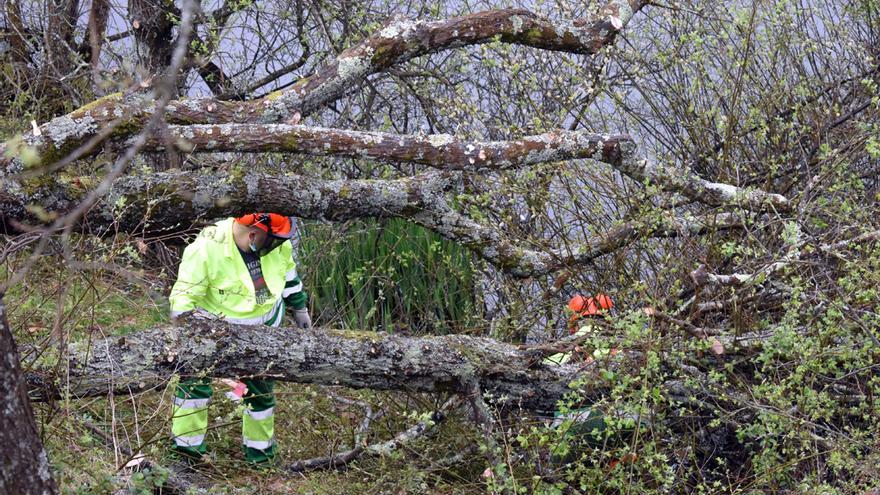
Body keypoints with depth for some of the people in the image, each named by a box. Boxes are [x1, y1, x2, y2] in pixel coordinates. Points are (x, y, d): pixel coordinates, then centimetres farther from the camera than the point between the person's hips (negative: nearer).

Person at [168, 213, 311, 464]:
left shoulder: (277, 242, -18)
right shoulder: (207, 248, -34)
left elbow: (288, 272, 4)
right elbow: (184, 293, -27)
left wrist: (299, 307, 15)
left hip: (264, 325, 4)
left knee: (261, 387, 11)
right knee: (195, 379, -14)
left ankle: (260, 453, 29)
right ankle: (185, 447, -2)